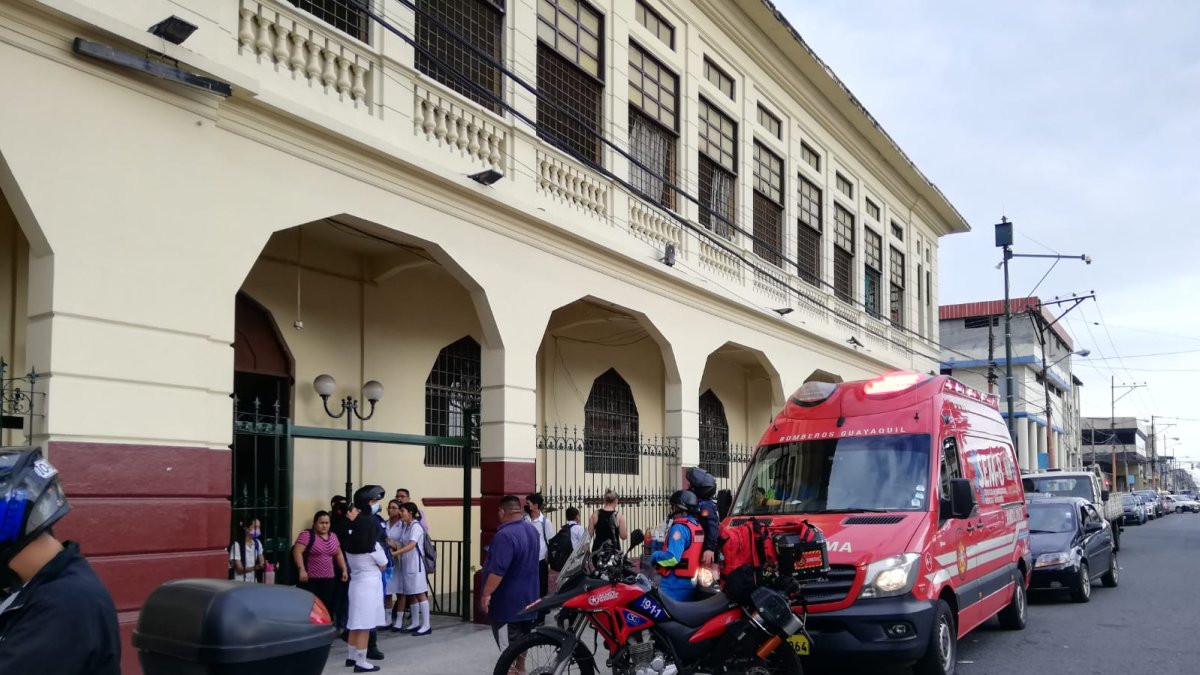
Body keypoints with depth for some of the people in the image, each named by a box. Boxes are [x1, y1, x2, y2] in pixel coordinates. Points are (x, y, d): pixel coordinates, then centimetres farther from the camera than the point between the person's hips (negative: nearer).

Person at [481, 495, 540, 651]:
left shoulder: (505, 535, -23)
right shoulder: (532, 531, 8)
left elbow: (498, 570, -29)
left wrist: (486, 593, -25)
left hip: (508, 602, -9)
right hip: (528, 597, 9)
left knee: (509, 646, -4)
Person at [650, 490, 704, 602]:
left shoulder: (680, 527, -17)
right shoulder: (697, 526, 11)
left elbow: (672, 557, -25)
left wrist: (655, 555, -8)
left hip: (676, 584, -9)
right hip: (690, 582, 9)